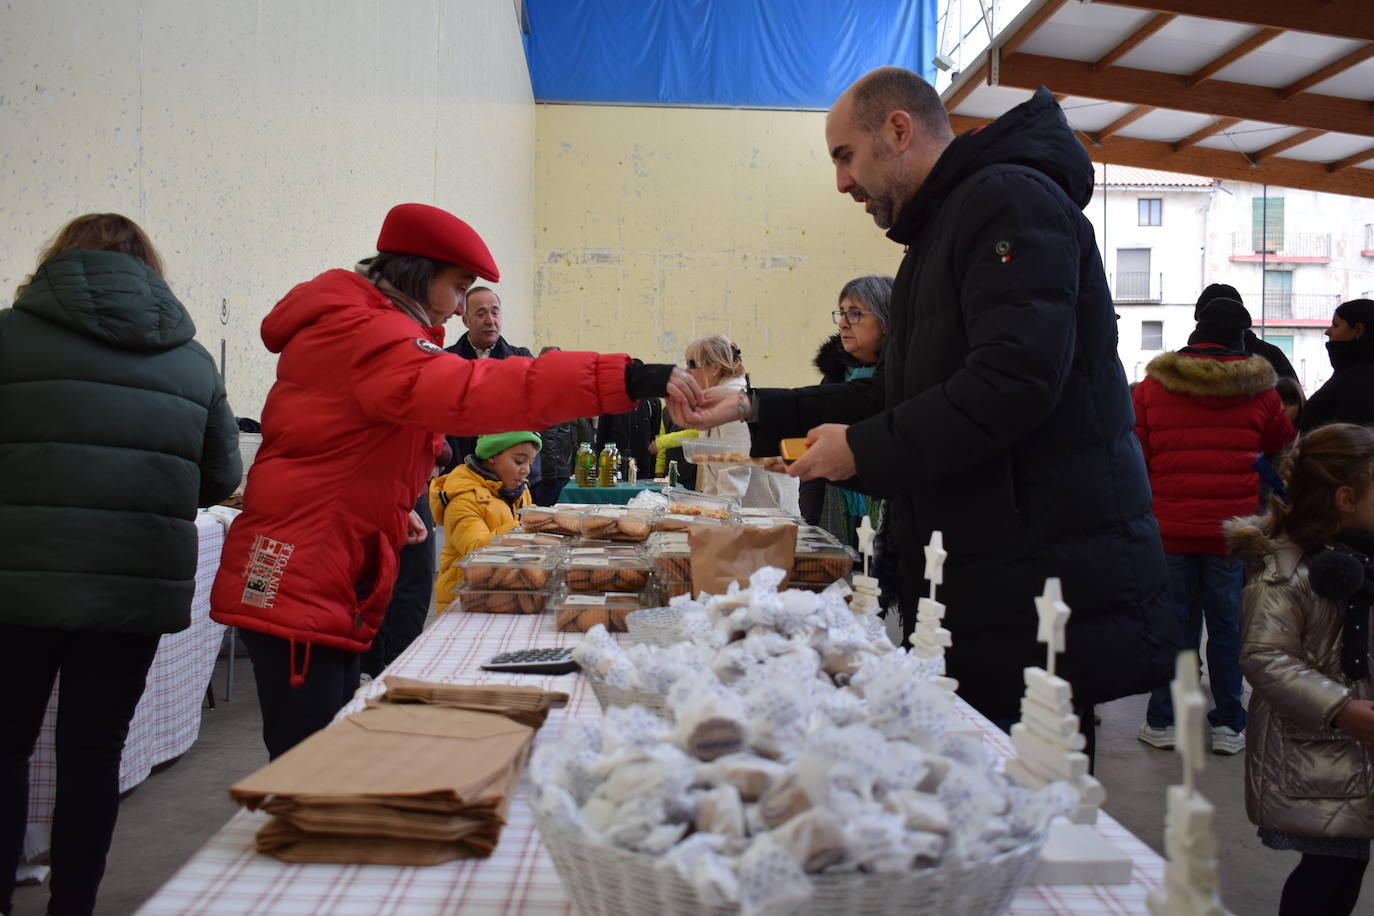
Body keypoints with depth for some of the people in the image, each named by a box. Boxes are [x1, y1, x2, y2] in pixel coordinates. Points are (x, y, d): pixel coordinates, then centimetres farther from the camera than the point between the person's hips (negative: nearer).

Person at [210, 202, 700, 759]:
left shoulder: (365, 326, 20)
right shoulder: (362, 333, -16)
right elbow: (470, 393, -33)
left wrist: (393, 508, 13)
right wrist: (626, 380, -38)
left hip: (334, 580, 11)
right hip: (297, 581, -11)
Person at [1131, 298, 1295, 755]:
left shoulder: (1152, 385, -1)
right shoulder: (1257, 387, -1)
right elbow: (1282, 443, 17)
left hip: (1169, 525, 1)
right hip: (1231, 527, 0)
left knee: (1173, 619, 8)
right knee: (1227, 622, 8)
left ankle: (1162, 721, 12)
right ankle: (1229, 725, 14)